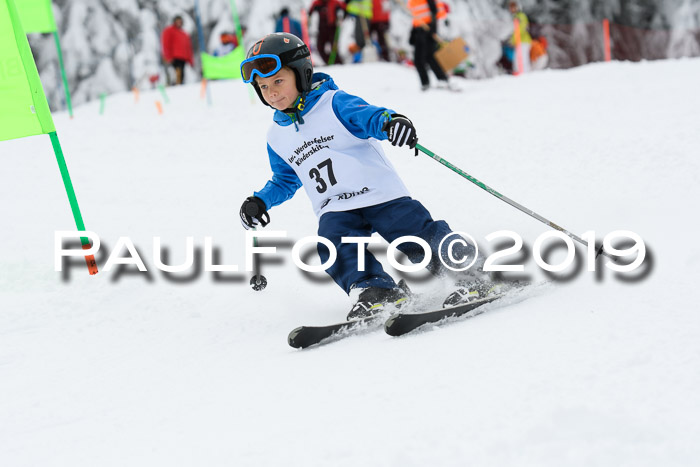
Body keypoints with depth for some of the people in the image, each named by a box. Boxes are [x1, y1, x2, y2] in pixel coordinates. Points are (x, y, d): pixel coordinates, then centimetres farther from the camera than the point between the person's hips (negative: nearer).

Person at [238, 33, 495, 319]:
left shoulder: (334, 103, -4)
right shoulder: (277, 137, 13)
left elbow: (368, 116, -23)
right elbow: (285, 181, 29)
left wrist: (389, 120, -47)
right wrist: (261, 201, 11)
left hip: (382, 194, -4)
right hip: (336, 210, 4)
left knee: (420, 238, -18)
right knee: (334, 244, -27)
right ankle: (373, 290, -36)